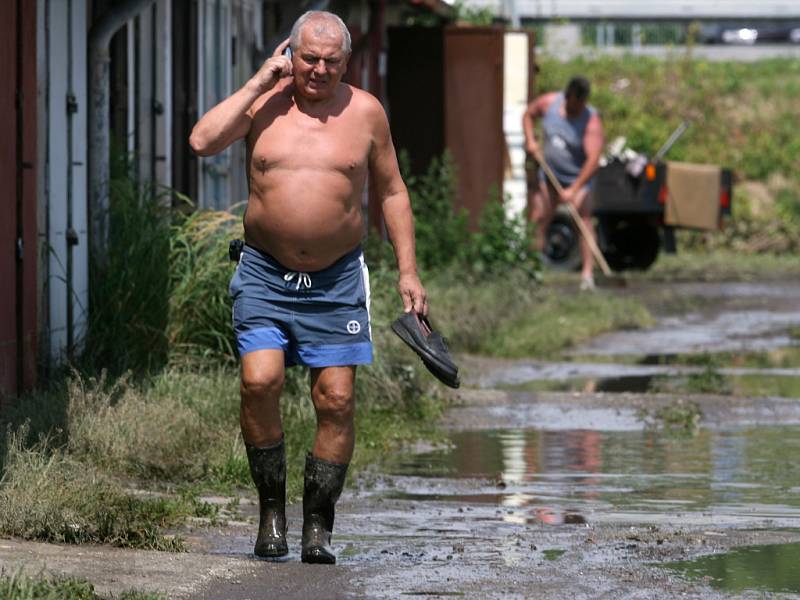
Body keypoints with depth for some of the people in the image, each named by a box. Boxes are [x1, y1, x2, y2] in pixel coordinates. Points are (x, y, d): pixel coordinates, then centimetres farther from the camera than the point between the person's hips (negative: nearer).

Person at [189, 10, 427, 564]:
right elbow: (202, 141, -14)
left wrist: (408, 271, 7)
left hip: (337, 280, 1)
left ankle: (319, 527, 5)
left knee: (337, 399, -5)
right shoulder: (263, 102, 2)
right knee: (259, 381, -16)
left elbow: (392, 192, 12)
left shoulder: (364, 112, 4)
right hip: (265, 276, -1)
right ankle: (272, 509, 0)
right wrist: (259, 83, -11)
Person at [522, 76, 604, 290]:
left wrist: (574, 190, -35)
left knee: (584, 220, -17)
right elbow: (529, 115, 12)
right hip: (549, 173, 4)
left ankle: (587, 273, -20)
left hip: (578, 177, -4)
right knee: (538, 218, 5)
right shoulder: (549, 102, -10)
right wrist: (530, 140, -5)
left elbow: (593, 159, -30)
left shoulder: (591, 122, -23)